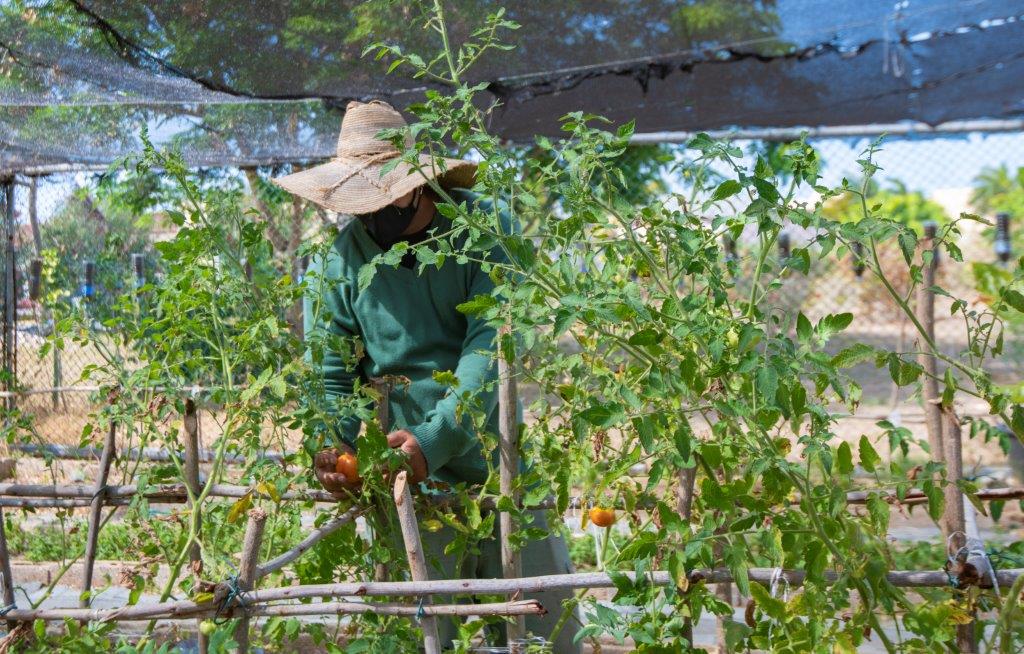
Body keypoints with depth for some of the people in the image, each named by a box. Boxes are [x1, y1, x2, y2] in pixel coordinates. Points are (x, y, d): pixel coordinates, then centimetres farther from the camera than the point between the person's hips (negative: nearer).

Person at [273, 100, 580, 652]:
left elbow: (492, 343, -16)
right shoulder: (338, 260, -1)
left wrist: (435, 438, -28)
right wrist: (331, 446, -22)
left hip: (504, 469, 0)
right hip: (409, 482, 0)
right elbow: (328, 373, -1)